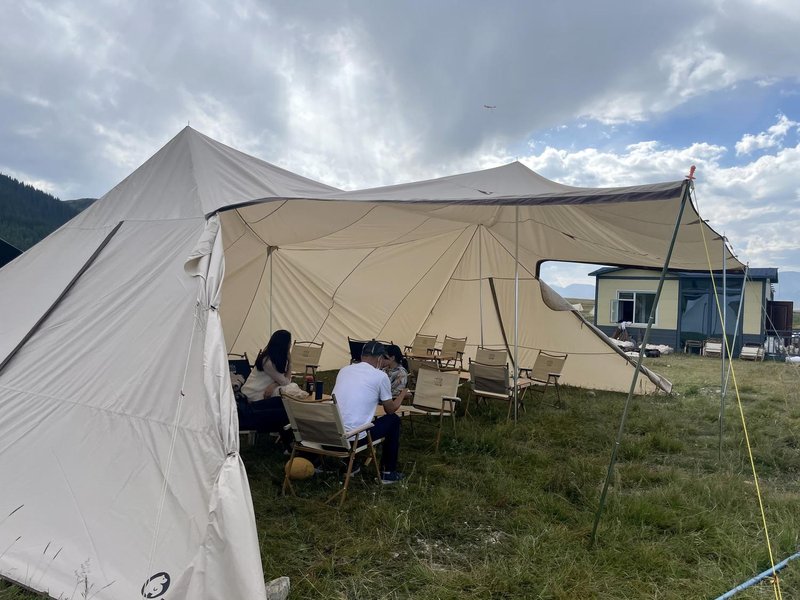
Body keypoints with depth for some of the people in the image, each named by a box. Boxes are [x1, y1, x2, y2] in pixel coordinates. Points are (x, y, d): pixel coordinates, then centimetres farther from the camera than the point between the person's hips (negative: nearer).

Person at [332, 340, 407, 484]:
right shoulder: (380, 376, -4)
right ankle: (388, 473, 26)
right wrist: (402, 394, 29)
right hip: (354, 437, -6)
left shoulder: (344, 370, 12)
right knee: (393, 420, 18)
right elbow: (391, 409, 9)